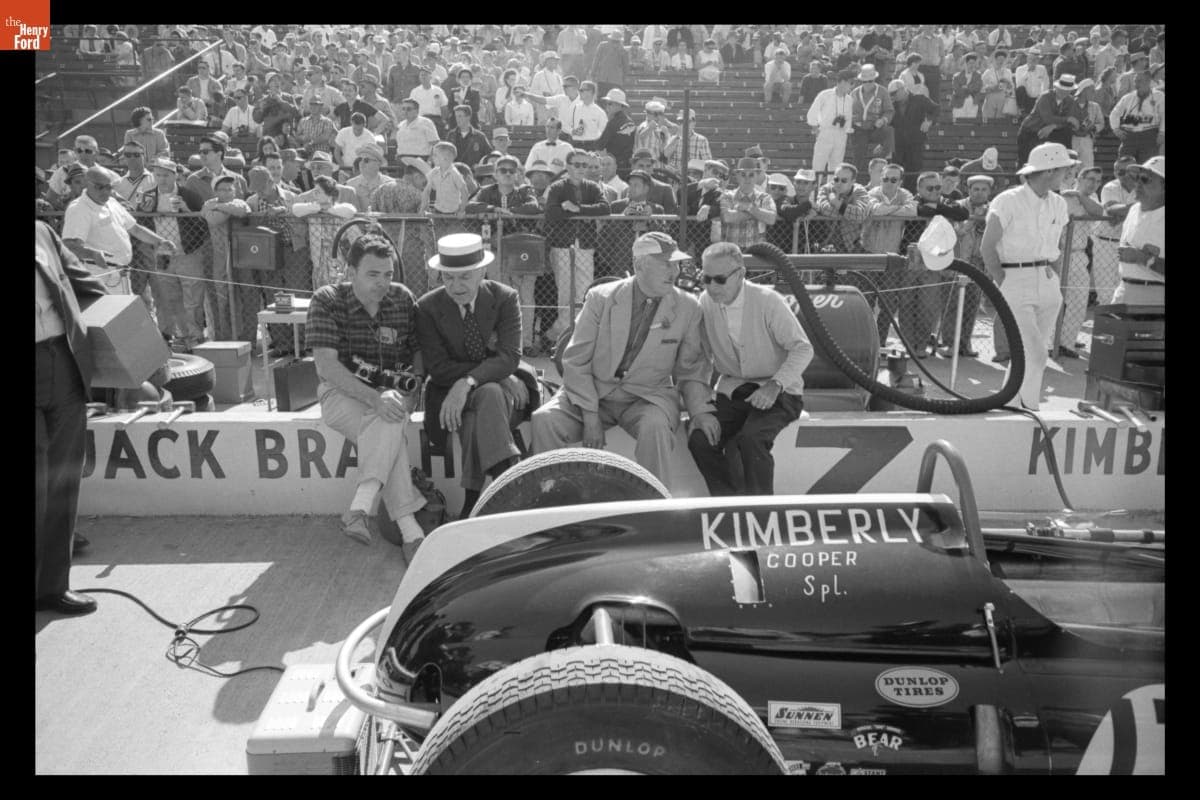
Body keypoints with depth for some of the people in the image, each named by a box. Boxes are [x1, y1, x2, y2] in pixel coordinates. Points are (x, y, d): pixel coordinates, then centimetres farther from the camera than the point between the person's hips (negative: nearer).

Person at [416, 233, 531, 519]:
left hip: (503, 388, 0)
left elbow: (509, 357, -16)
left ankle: (474, 501, -36)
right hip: (452, 393, 0)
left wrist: (467, 382, -33)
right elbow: (438, 368, -11)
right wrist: (499, 374, -18)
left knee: (487, 394, -35)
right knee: (487, 395, -34)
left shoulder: (505, 298, -5)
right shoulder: (427, 307, -5)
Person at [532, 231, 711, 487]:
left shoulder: (688, 307, -2)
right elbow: (575, 361, -4)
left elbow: (692, 370, 7)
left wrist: (702, 411, -10)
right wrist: (590, 415, -13)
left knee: (655, 426, -34)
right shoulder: (600, 298, -5)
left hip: (648, 396, 0)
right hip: (594, 391, 1)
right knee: (544, 420, -24)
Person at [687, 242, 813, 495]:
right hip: (731, 392, 4)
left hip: (777, 393, -4)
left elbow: (803, 348, -10)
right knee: (699, 438, -22)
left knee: (750, 439, -32)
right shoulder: (704, 304, -1)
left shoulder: (766, 300, -11)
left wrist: (775, 385, -24)